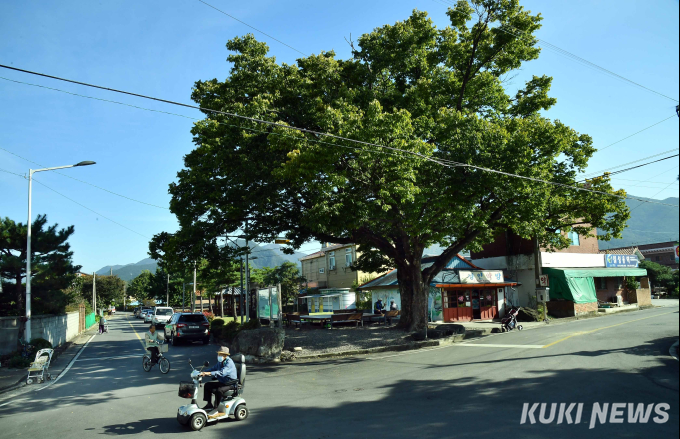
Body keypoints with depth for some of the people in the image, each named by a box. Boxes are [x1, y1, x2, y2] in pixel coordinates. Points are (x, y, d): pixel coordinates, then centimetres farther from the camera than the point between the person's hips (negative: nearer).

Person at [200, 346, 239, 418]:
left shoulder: (229, 362, -22)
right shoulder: (220, 362, 8)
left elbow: (222, 372, -37)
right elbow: (213, 369, 8)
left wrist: (210, 373, -46)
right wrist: (203, 372, -10)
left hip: (231, 384, -9)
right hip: (222, 382, 9)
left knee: (219, 390, -33)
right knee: (207, 385, 5)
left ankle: (215, 409, -20)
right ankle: (209, 405, 10)